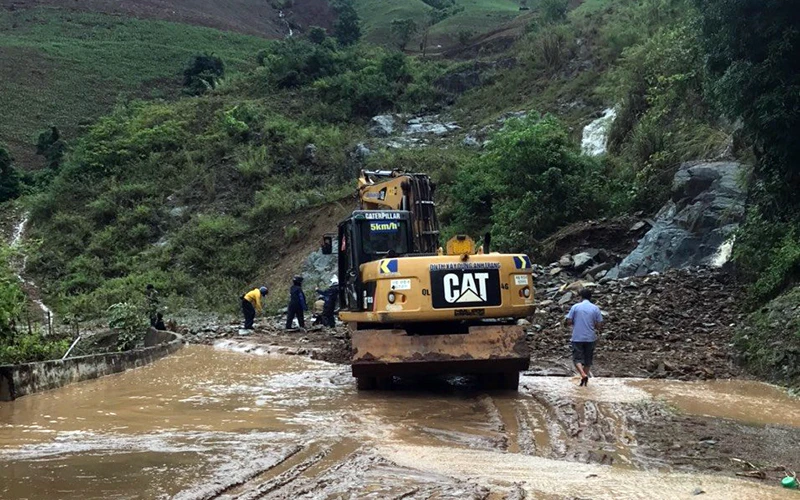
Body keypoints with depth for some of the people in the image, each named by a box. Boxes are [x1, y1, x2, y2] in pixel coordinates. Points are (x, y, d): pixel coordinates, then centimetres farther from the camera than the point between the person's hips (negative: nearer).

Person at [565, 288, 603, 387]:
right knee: (588, 360, 15)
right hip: (590, 338, 2)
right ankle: (585, 379, 20)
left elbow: (569, 322, -5)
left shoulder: (575, 307, -3)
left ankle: (583, 374, -22)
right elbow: (599, 325, -3)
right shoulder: (595, 308, -1)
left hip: (577, 338, -2)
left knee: (577, 358, 2)